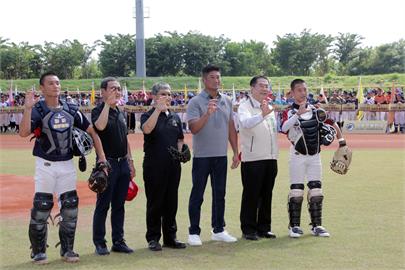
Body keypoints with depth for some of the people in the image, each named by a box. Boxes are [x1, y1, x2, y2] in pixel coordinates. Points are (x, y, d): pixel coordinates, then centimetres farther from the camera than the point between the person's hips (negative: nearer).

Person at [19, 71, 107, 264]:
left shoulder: (70, 109, 4)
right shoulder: (37, 110, -7)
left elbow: (91, 131, 8)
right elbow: (24, 133, -24)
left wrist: (101, 157, 1)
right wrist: (28, 108, -33)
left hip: (67, 164, 4)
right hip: (45, 165, -4)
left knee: (70, 207, 5)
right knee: (41, 208, -3)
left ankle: (67, 249, 19)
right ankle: (38, 252, 11)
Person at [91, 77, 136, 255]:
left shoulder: (121, 113, 15)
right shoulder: (99, 110, -7)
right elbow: (100, 126, -30)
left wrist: (130, 161, 17)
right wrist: (108, 103, -26)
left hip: (123, 163, 7)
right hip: (107, 162, -7)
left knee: (119, 205, 11)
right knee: (103, 204, -1)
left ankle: (118, 241, 18)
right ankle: (99, 243, 7)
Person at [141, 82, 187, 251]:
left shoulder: (175, 117, 14)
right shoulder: (148, 115, -3)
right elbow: (146, 129, -25)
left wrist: (180, 152, 2)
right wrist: (158, 109, -26)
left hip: (173, 166, 5)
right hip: (154, 166, -5)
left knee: (171, 202, 9)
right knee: (155, 203, 2)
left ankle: (170, 237, 19)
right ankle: (153, 238, 11)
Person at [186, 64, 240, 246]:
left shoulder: (227, 101, 9)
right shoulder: (195, 102, -7)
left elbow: (231, 127, 12)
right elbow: (194, 128, -17)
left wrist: (236, 152, 9)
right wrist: (207, 113, -31)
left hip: (221, 155, 5)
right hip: (202, 155, -5)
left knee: (220, 194, 11)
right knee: (197, 195, 2)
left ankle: (218, 230, 21)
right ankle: (194, 232, 10)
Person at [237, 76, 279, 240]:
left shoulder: (270, 108, 17)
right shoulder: (245, 106, -8)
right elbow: (246, 123, -29)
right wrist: (262, 115, -45)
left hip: (271, 158, 7)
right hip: (252, 159, -7)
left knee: (267, 195, 10)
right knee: (251, 196, -2)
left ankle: (264, 228, 19)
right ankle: (248, 230, 6)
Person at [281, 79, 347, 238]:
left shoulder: (316, 110, 7)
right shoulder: (289, 112, -5)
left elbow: (333, 123, 12)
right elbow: (284, 128, -25)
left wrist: (341, 142, 0)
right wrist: (298, 113, -35)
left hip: (315, 157, 4)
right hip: (298, 157, -4)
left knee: (316, 191, 5)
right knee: (296, 192, -3)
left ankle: (316, 225, 12)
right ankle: (294, 226, 5)